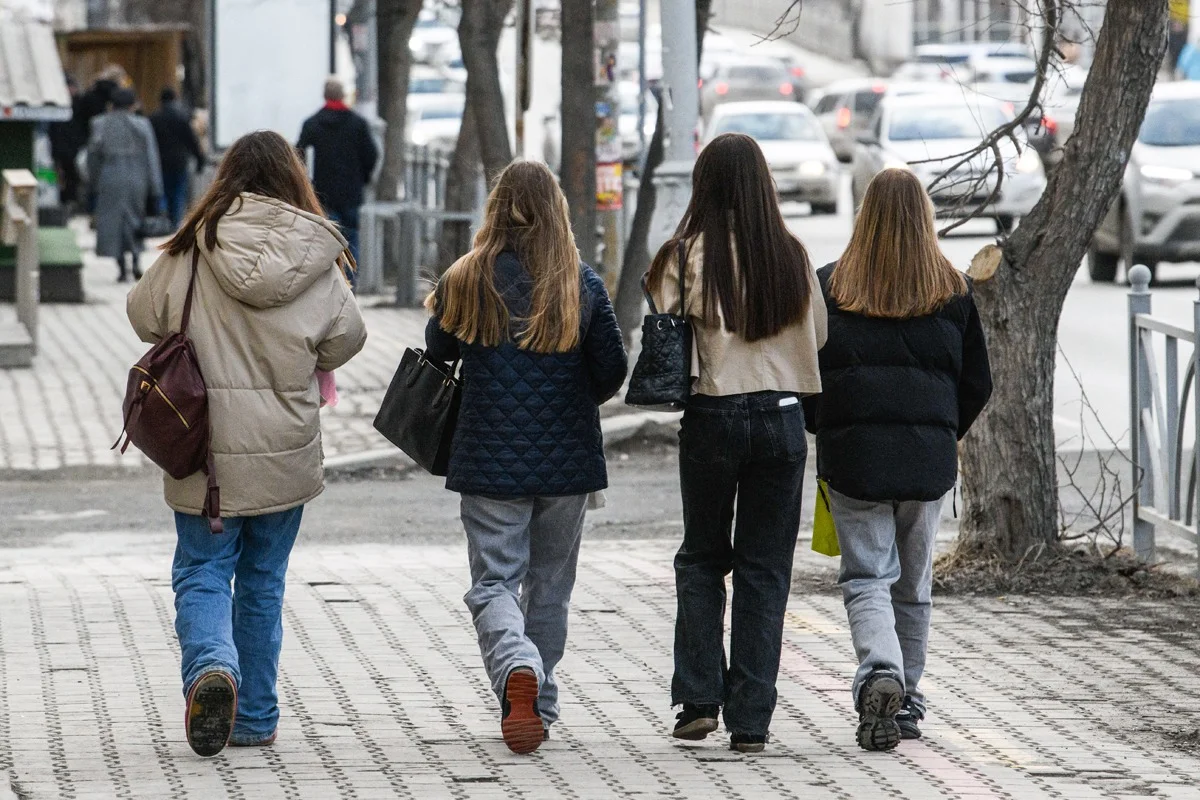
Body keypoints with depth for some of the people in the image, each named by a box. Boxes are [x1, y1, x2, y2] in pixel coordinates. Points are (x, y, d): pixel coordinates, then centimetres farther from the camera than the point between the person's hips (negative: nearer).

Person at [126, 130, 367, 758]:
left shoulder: (193, 248, -7)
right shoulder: (315, 257, -6)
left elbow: (145, 316, 6)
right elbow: (345, 340, 2)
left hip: (205, 447, -1)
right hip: (286, 450, 2)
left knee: (201, 574, 7)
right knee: (263, 582, 14)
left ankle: (211, 666, -21)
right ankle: (255, 719, 18)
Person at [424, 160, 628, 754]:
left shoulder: (467, 281, -7)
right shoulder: (583, 285, -4)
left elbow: (439, 349, 9)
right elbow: (612, 371, 0)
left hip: (490, 459, -2)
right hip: (567, 459, 2)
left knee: (494, 582, 2)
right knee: (550, 584, 16)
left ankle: (517, 670, -27)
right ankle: (539, 708, 21)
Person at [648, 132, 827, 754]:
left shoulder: (689, 255, -9)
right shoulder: (792, 257, -1)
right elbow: (817, 336, 9)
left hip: (712, 417, -2)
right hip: (781, 417, 2)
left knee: (702, 558, 16)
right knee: (765, 570, 7)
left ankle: (699, 698, 7)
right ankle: (751, 720, 5)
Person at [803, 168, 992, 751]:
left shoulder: (829, 286, -2)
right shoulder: (953, 291, 2)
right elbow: (977, 381, 7)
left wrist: (822, 431, 16)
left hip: (852, 453, -2)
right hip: (928, 454, 2)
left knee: (867, 576, -1)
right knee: (913, 582, 14)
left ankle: (879, 673, -25)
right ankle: (907, 701, 21)